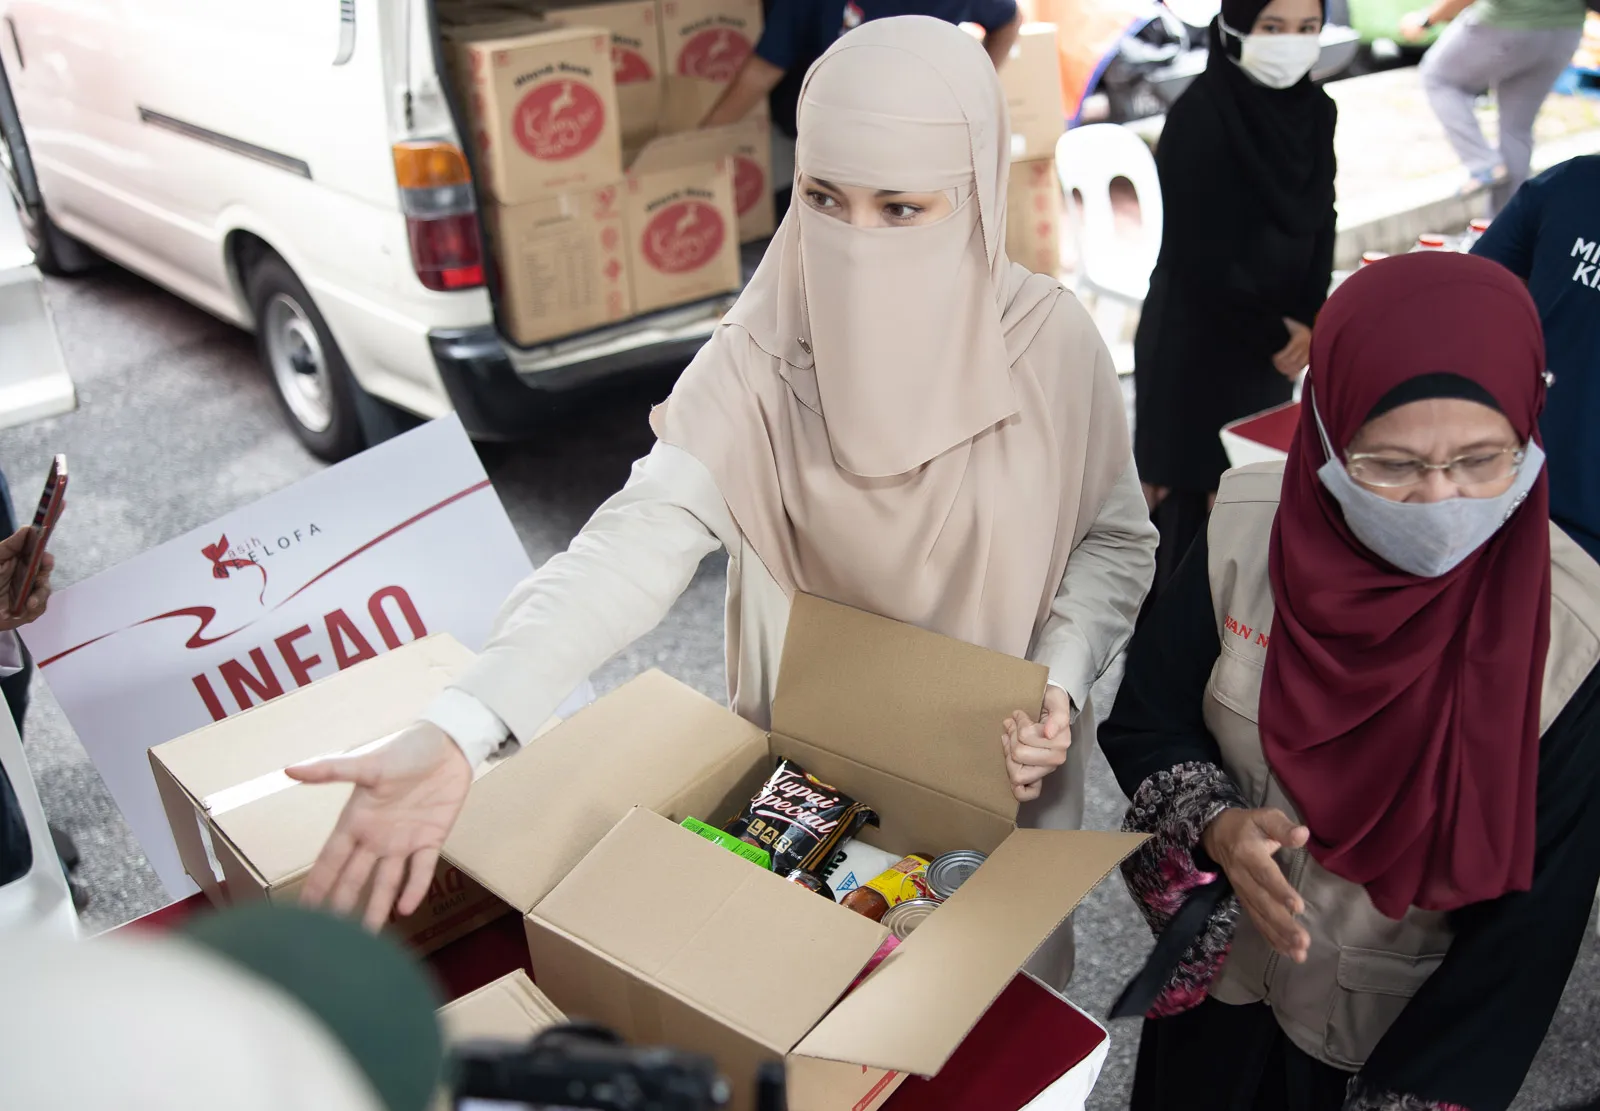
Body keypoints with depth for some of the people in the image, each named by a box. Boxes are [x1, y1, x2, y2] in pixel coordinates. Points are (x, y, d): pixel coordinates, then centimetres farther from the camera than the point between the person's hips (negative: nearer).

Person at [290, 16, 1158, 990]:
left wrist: (1059, 684, -23)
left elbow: (1116, 541, -5)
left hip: (1005, 776, 1)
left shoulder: (1052, 343, -19)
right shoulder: (764, 353, -22)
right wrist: (461, 728, -48)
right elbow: (645, 536, -35)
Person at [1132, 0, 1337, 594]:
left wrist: (1307, 322, -7)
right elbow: (1199, 255, -20)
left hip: (1273, 342, 7)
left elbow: (1319, 224, 8)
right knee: (1190, 496, 0)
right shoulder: (1199, 117, -19)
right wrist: (1276, 333, -11)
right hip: (1195, 342, -6)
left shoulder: (1315, 110, 2)